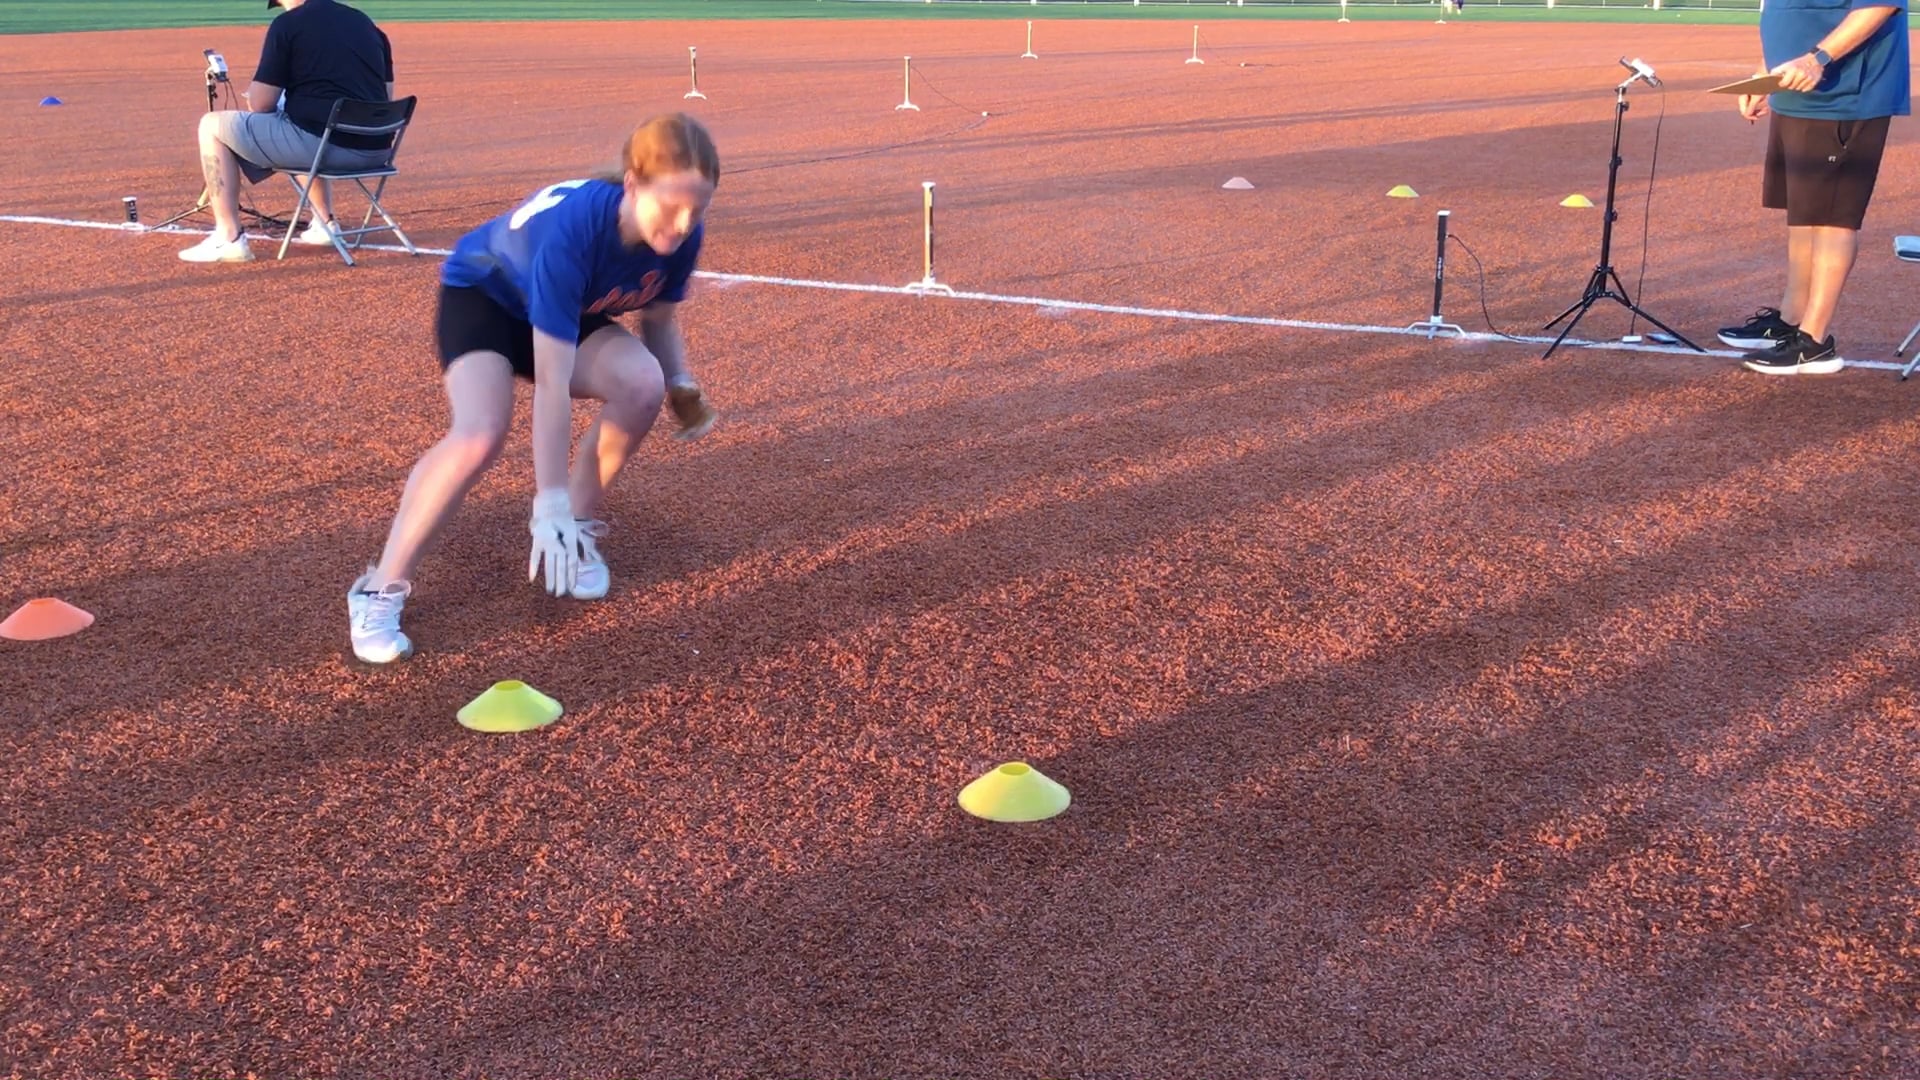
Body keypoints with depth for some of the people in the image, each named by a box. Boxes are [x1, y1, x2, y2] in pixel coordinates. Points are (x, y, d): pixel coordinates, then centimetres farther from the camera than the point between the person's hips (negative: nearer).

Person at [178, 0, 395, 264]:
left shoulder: (288, 23, -2)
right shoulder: (367, 24, 16)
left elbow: (260, 105, -3)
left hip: (322, 142, -7)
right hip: (376, 151, 7)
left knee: (212, 126, 12)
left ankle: (229, 239, 6)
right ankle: (324, 224, 35)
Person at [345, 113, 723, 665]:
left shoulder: (682, 235, -23)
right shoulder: (572, 226, -41)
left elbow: (658, 319, 1)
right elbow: (552, 383, -40)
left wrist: (682, 385, -17)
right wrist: (550, 505, -40)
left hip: (570, 312, 6)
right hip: (482, 294, -5)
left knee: (643, 384, -24)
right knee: (482, 432, -31)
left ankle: (575, 533, -2)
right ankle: (380, 591, -18)